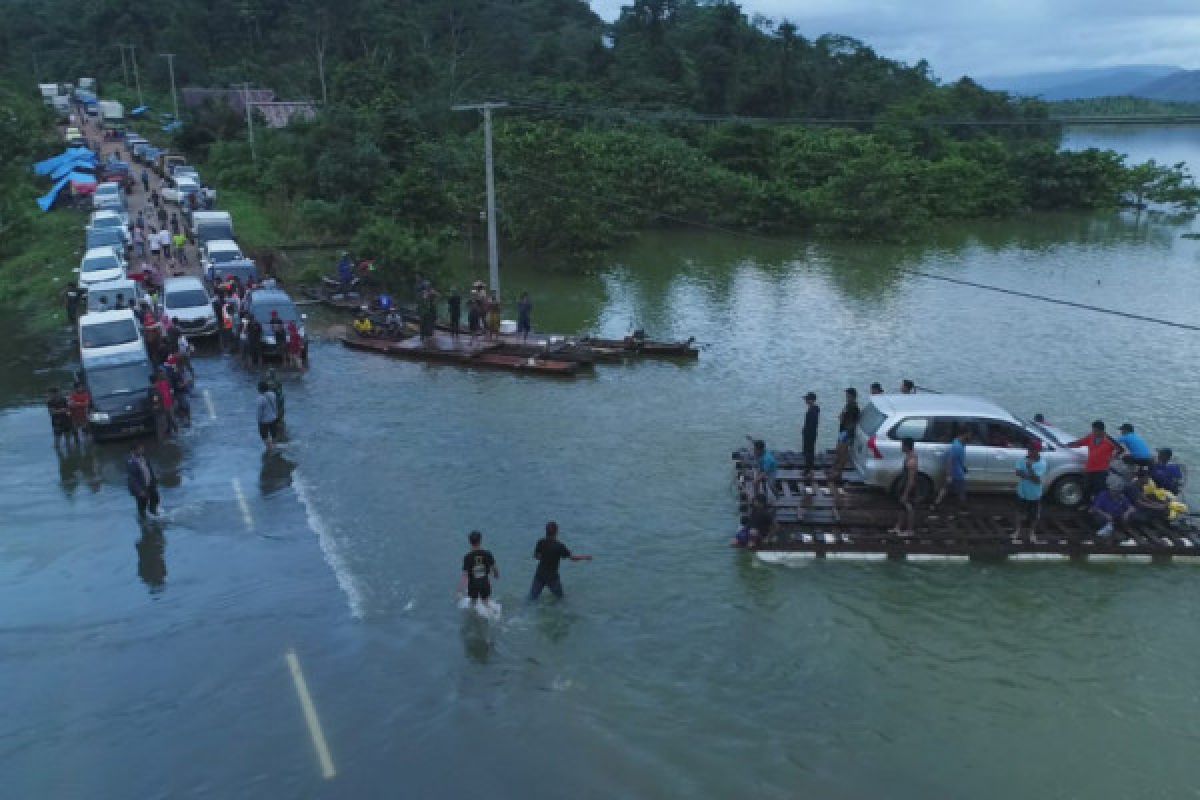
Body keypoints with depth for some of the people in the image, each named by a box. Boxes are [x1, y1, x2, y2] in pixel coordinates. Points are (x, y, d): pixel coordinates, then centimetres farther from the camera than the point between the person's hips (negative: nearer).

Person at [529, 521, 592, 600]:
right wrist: (585, 557, 1)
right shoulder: (559, 546, -16)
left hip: (539, 575, 3)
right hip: (552, 576, -3)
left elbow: (536, 556, 1)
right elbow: (572, 557, -12)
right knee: (559, 598, 17)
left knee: (532, 598, 9)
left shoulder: (540, 543, -10)